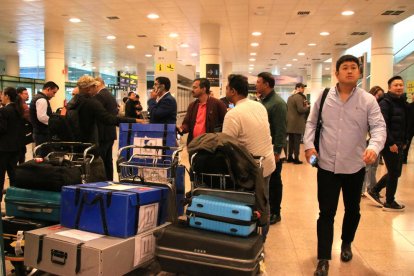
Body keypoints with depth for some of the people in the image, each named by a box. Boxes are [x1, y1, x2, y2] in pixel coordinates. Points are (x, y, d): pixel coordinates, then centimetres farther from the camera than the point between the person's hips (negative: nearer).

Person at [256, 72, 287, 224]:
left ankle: (275, 213, 18)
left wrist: (277, 151, -20)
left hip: (272, 149, -8)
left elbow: (281, 130, -19)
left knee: (274, 182, 5)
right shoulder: (261, 100, 10)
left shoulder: (277, 103, -15)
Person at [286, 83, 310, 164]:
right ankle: (296, 159, 1)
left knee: (291, 141, 14)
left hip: (290, 122, 8)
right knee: (297, 141, -3)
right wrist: (308, 107, -4)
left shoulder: (290, 97, 14)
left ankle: (290, 157, 19)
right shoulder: (299, 97, -14)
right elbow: (300, 110, -22)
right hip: (297, 123, -8)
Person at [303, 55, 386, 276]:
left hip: (355, 166, 1)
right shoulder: (324, 97, 1)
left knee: (352, 209, 19)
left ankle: (346, 243, 46)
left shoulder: (368, 100, -4)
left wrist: (374, 147, -32)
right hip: (327, 165, 0)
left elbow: (379, 127, -11)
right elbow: (311, 122, 8)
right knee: (326, 212, 2)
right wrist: (309, 145, -6)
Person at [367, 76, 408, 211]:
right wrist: (391, 143, -20)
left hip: (398, 144, 8)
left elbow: (405, 124, 17)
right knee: (394, 173, 1)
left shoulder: (402, 103, 13)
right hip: (389, 144, -8)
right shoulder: (385, 103, -12)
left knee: (395, 172, 14)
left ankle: (374, 191, 27)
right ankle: (389, 203, 16)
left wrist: (404, 141, 11)